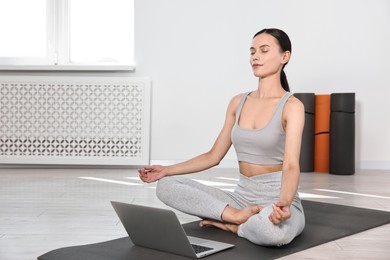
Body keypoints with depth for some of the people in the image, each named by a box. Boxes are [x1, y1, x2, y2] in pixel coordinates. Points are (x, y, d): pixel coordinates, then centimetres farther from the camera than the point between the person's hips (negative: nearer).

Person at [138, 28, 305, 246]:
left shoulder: (291, 106, -10)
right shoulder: (238, 102, 8)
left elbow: (291, 165, -22)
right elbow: (214, 156, 11)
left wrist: (284, 202, -44)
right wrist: (166, 170, 2)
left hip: (276, 202, -5)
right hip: (242, 197, 5)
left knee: (273, 229, -43)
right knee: (166, 185, -9)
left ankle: (227, 223, -10)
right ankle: (238, 216, -16)